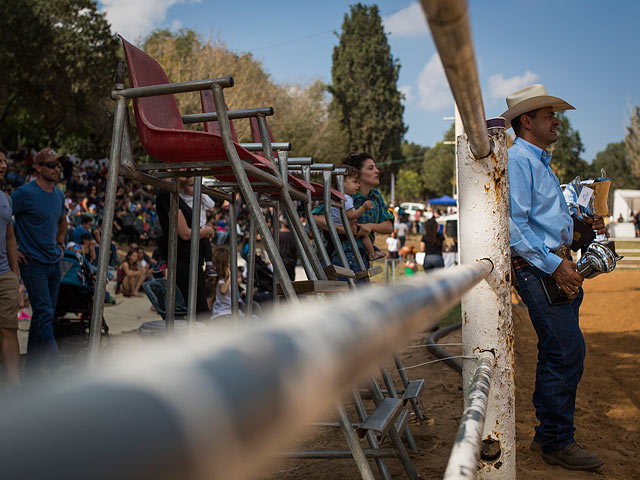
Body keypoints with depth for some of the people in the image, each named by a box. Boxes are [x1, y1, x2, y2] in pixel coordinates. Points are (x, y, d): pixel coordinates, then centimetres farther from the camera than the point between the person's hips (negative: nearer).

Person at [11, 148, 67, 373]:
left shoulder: (59, 195, 11)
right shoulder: (24, 193, -12)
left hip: (54, 263, 7)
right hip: (33, 263, -7)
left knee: (43, 315, 12)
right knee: (44, 314, -12)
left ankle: (32, 368, 22)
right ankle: (56, 367, -12)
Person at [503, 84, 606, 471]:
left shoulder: (541, 162, 23)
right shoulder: (517, 160, -11)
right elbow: (514, 225, -20)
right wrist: (553, 264, -22)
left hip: (559, 269, 11)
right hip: (538, 269, -11)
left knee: (557, 354, 13)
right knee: (568, 352, -11)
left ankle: (548, 436, 23)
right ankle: (558, 442, 1)